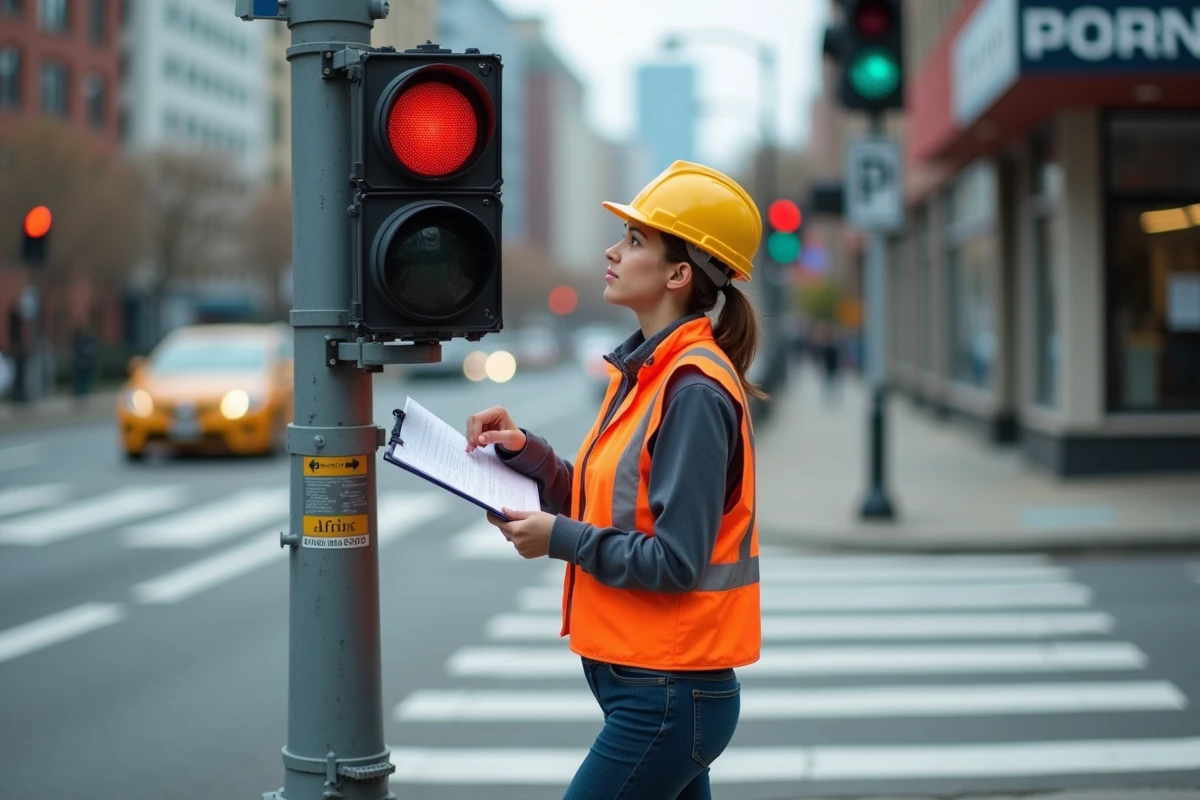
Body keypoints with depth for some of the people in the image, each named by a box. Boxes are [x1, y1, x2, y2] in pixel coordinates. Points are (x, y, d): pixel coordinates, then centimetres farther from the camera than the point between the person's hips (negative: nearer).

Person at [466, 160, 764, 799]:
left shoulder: (694, 391, -19)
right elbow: (609, 510, 14)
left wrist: (559, 539, -14)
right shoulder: (647, 372, 10)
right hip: (649, 685, 9)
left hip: (666, 697, -9)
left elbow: (674, 562, -21)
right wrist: (523, 451, 3)